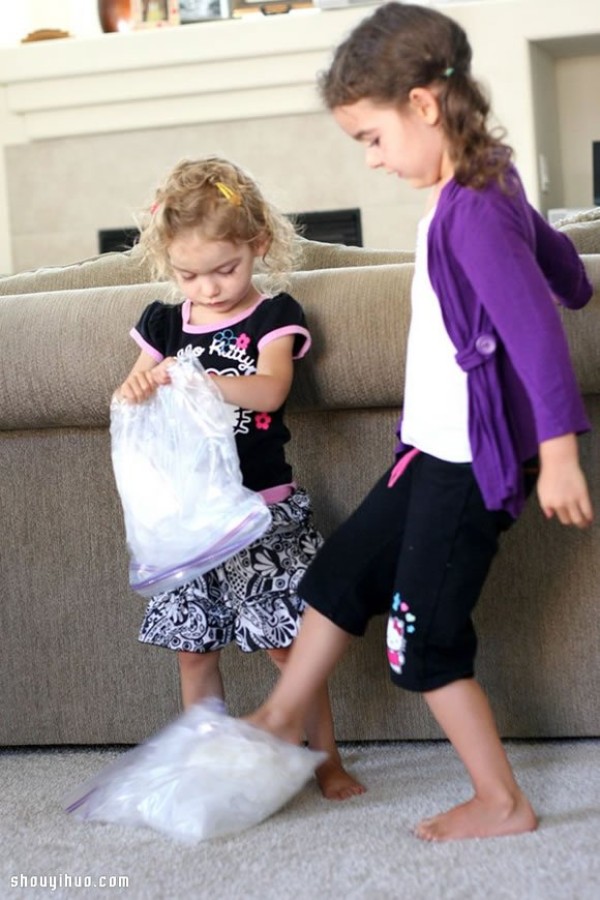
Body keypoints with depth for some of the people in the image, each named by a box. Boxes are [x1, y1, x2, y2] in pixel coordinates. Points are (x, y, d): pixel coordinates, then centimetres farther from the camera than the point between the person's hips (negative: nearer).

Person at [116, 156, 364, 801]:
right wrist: (137, 389, -14)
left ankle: (327, 760, 12)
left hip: (262, 505, -4)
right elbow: (129, 401, 11)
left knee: (287, 641, -3)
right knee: (193, 648, 7)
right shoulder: (164, 325, 8)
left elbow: (269, 389, -20)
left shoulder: (273, 318, -3)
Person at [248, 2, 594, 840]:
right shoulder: (486, 186, 6)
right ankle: (280, 721, 32)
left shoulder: (472, 210, -22)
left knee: (426, 637, -2)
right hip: (435, 448, 10)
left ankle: (502, 803, 10)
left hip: (472, 459, -10)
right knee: (342, 572, 17)